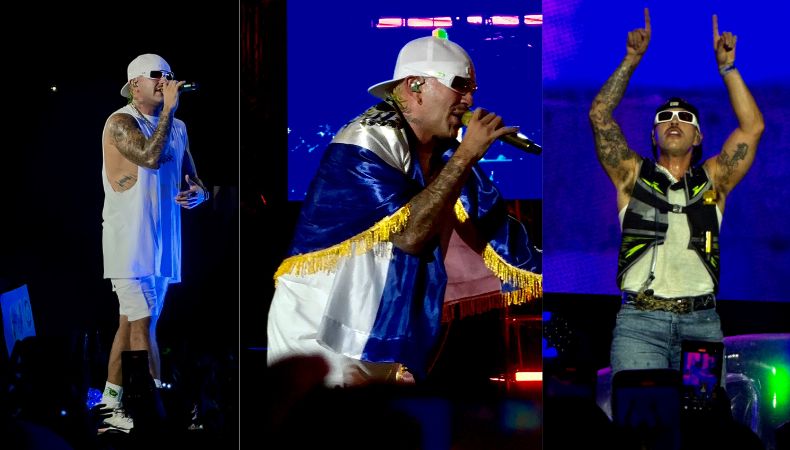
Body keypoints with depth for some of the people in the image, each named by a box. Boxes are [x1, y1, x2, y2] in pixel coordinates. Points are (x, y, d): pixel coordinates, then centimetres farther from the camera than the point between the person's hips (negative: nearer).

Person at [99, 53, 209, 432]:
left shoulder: (177, 128, 14)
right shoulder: (120, 123, -8)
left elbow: (197, 183, 17)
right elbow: (151, 156, -26)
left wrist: (195, 194, -8)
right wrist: (168, 108, -20)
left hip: (162, 241, 7)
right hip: (128, 241, -7)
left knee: (131, 323, 11)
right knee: (143, 324, -11)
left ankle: (111, 404, 18)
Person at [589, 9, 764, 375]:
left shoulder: (712, 180, 19)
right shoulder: (633, 177, 17)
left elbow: (752, 127, 10)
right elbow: (600, 115, 9)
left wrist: (727, 67, 8)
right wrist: (631, 60, 7)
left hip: (702, 321, 1)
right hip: (639, 321, -1)